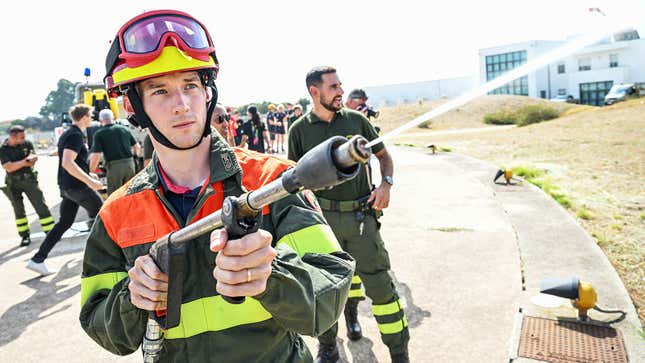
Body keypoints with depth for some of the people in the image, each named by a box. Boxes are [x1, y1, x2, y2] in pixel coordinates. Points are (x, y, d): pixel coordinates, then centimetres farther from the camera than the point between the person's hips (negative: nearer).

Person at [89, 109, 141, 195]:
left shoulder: (99, 134, -1)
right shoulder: (124, 129, 11)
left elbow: (96, 156, -7)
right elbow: (137, 148, 15)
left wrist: (91, 171, 5)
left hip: (114, 166, -4)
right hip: (129, 164, 4)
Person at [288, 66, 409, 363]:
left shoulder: (356, 120, 3)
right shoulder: (300, 130, 0)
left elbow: (383, 155, 13)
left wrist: (386, 184, -5)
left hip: (361, 215, 0)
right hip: (323, 218, 0)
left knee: (380, 284, 2)